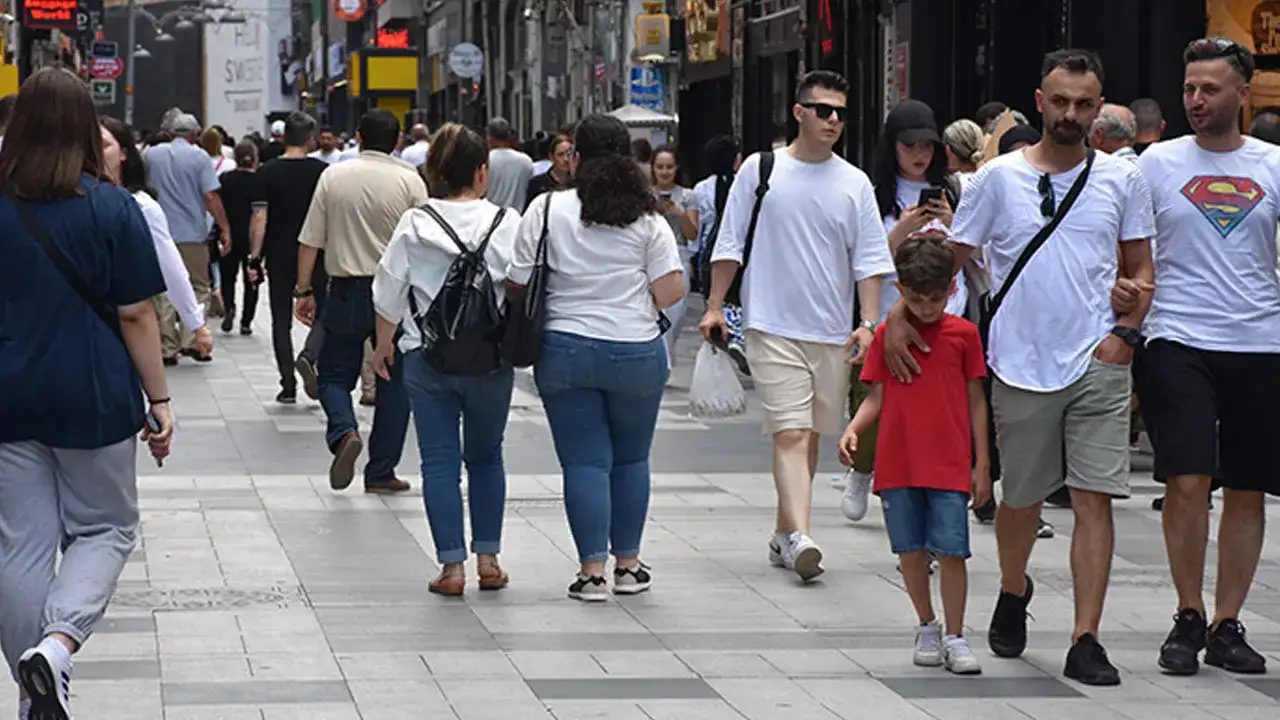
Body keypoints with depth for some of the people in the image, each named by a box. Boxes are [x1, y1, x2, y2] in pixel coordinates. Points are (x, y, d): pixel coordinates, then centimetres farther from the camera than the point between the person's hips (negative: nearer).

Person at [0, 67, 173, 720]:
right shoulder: (111, 208, -9)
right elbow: (137, 314, -8)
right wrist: (158, 399, 1)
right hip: (94, 398, -2)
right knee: (105, 529, 12)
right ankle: (57, 643, -13)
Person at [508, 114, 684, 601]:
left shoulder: (546, 210, -5)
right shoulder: (647, 219, -3)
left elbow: (518, 285, -4)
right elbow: (670, 292, -6)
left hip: (565, 353, -1)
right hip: (636, 353, 1)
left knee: (584, 461, 4)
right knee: (631, 459, 16)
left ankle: (592, 570, -2)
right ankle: (628, 565, 22)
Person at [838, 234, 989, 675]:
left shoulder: (964, 334, 3)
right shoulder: (887, 335, 6)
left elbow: (976, 401, 6)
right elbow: (876, 396, 7)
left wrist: (982, 464, 4)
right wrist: (853, 429, -13)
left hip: (950, 466, -2)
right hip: (898, 463, 2)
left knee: (950, 551, -7)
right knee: (911, 550, 7)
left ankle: (954, 637, 2)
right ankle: (927, 627, 25)